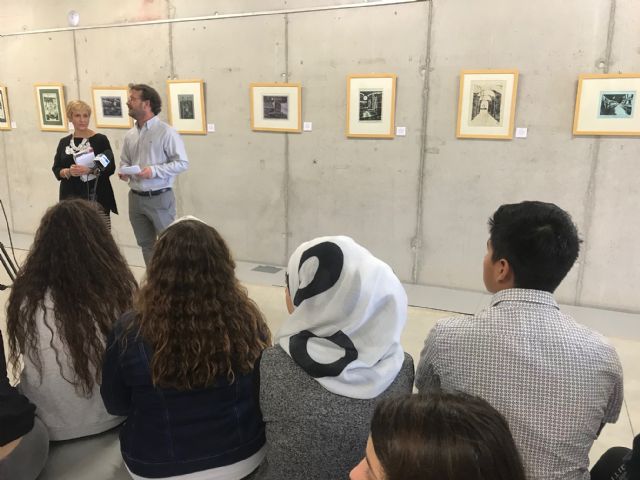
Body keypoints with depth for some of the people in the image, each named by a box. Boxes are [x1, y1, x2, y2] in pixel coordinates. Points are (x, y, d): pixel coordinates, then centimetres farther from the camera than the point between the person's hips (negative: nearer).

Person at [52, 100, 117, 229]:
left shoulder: (100, 139, 1)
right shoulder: (64, 142, 12)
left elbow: (110, 168, -3)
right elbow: (56, 169, 13)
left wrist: (89, 170, -19)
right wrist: (68, 172, -9)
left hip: (97, 197, -3)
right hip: (71, 198, 3)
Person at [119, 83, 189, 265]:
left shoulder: (166, 132, -10)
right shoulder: (130, 135, 8)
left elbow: (182, 163, -13)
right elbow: (124, 161, 19)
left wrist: (154, 170, -21)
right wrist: (124, 171, -4)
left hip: (159, 198, -6)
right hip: (136, 197, 6)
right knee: (146, 245, 15)